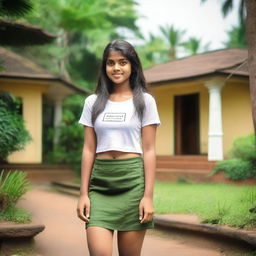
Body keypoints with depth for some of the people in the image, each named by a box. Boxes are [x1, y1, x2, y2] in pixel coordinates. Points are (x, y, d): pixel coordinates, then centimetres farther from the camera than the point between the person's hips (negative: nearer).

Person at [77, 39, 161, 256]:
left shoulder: (144, 101, 3)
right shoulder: (93, 102, 10)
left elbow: (149, 150, 0)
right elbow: (89, 149, 8)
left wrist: (148, 195, -7)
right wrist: (84, 193, 1)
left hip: (132, 180, -2)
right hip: (100, 181, 2)